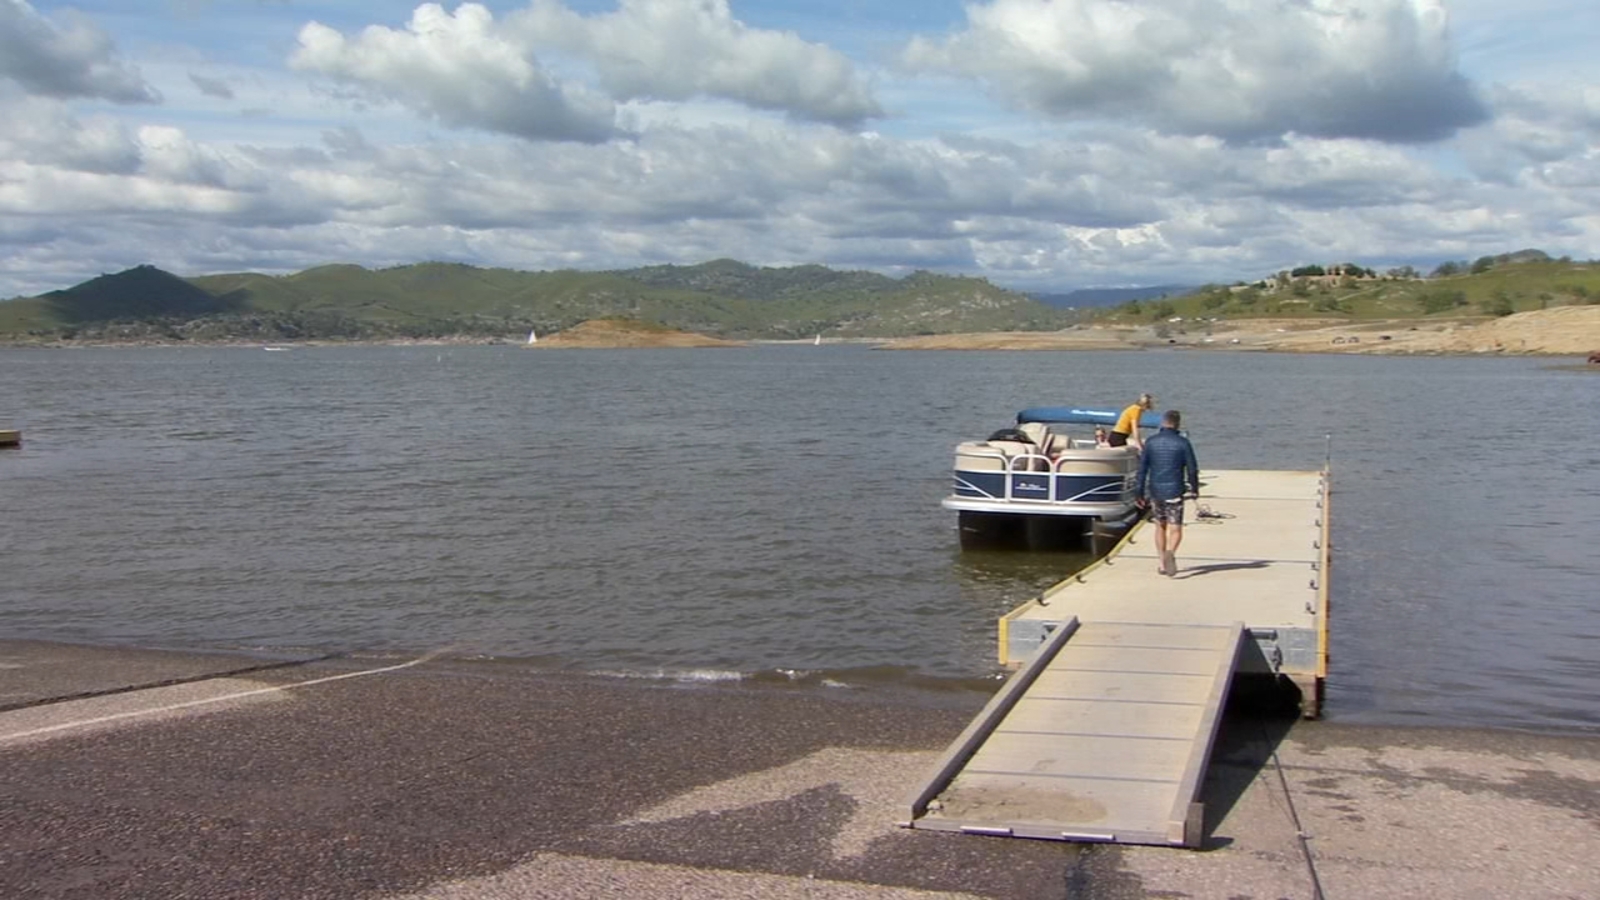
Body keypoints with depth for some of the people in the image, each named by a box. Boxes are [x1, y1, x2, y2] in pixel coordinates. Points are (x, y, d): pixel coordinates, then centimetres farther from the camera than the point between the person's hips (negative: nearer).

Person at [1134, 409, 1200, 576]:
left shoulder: (1151, 442, 1)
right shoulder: (1182, 443, -5)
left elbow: (1142, 468, 1)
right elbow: (1192, 469, -2)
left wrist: (1139, 492, 5)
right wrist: (1194, 488, 14)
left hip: (1155, 491, 3)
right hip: (1175, 492, -3)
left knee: (1160, 526, 18)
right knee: (1175, 529, -2)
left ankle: (1163, 564, 20)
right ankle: (1170, 552, -32)